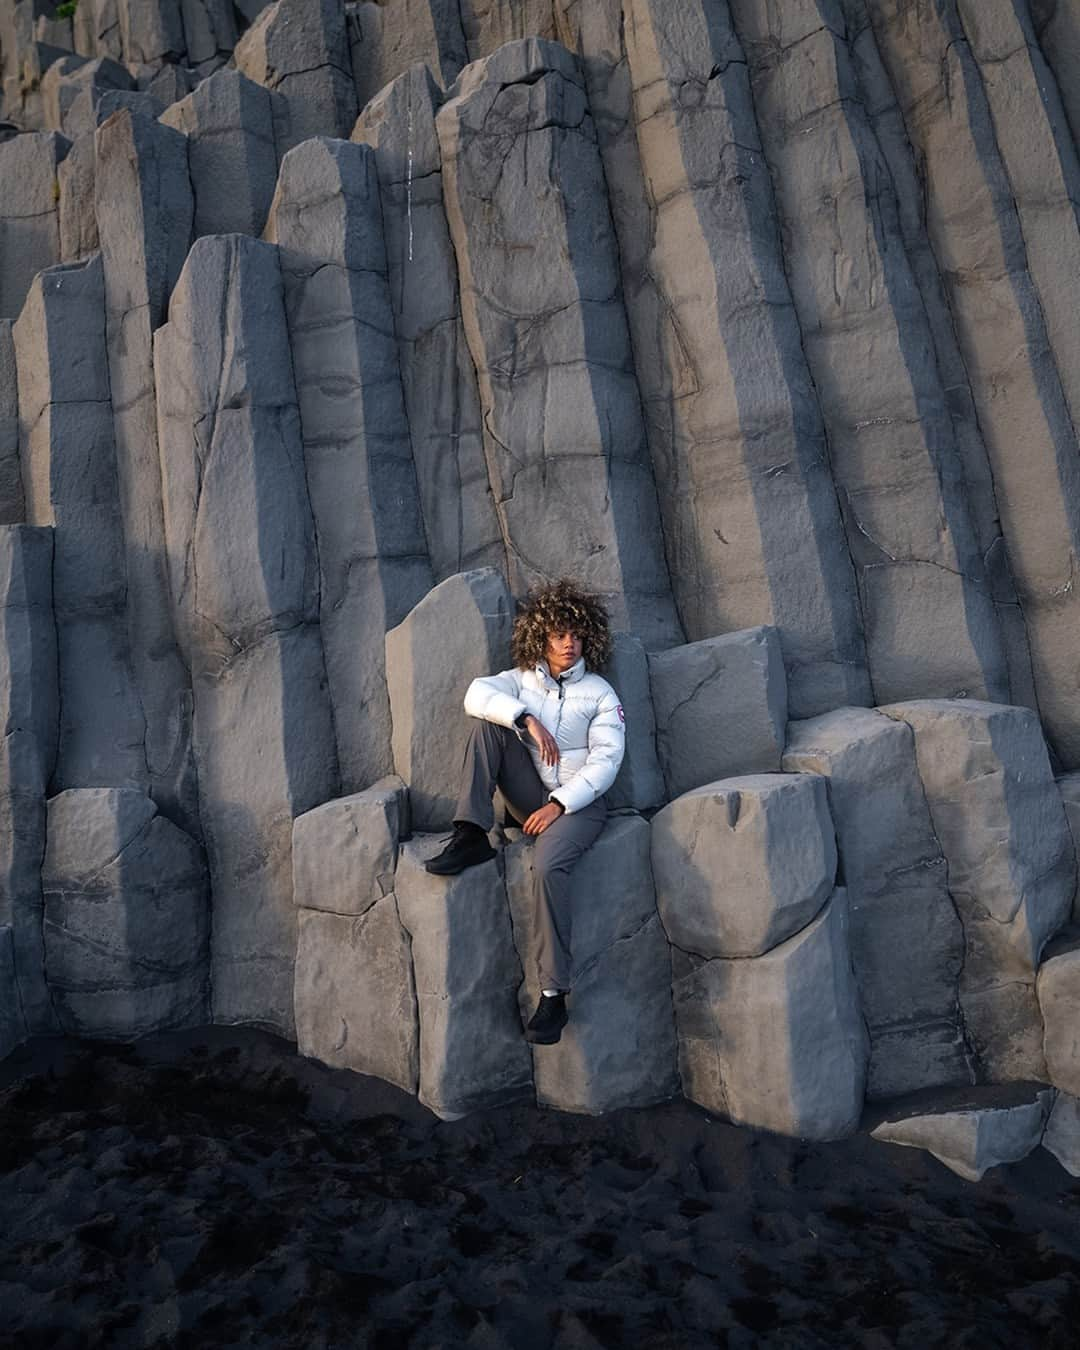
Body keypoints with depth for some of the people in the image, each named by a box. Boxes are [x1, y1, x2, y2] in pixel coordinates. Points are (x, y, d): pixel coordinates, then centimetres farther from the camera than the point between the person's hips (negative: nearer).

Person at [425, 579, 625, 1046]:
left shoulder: (600, 694, 3)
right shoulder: (522, 679, 10)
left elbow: (605, 762, -7)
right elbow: (477, 694, -11)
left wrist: (559, 804, -18)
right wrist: (527, 720, -25)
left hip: (577, 801, -3)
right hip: (530, 797, 4)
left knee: (548, 866, -33)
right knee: (489, 723, -14)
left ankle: (553, 994, -24)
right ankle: (471, 837, -18)